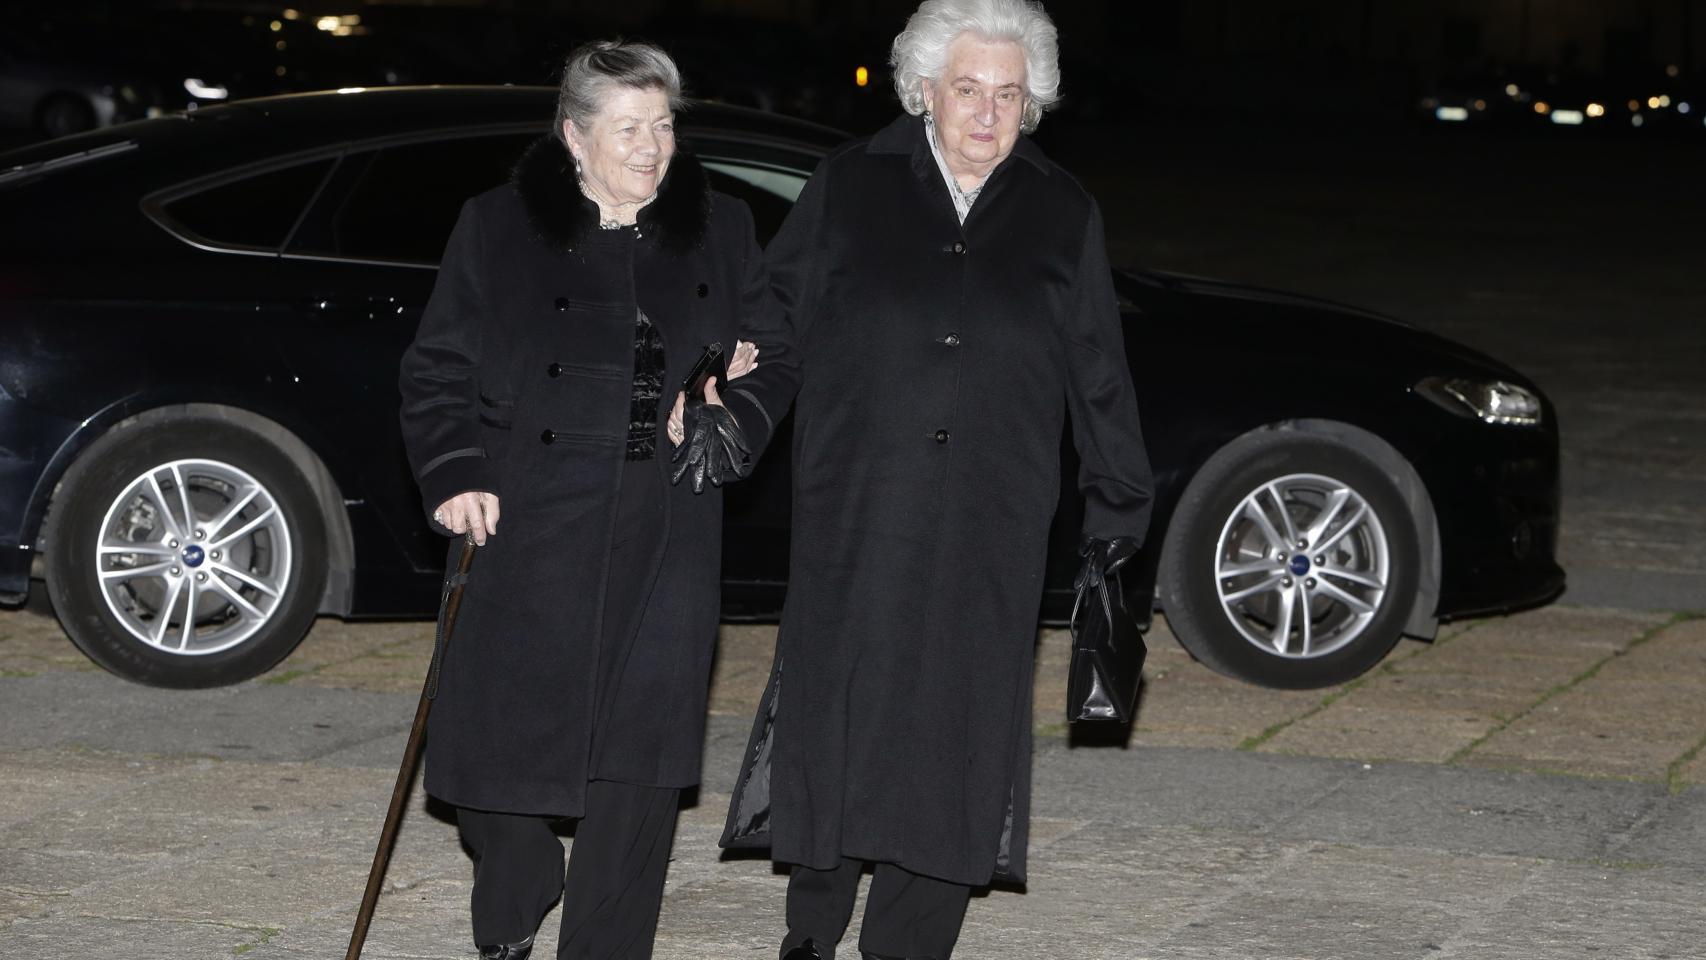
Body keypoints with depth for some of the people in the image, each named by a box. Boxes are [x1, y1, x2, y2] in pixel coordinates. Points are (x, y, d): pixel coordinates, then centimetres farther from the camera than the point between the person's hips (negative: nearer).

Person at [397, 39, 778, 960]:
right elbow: (437, 369, 5)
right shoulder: (496, 228, 4)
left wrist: (736, 390, -2)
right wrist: (453, 475, -9)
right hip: (526, 528, -1)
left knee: (639, 758, -2)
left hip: (665, 542, 2)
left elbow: (769, 350, 20)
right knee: (502, 734, 1)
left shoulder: (720, 230, 10)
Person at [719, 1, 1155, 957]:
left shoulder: (1063, 216, 9)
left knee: (957, 748, 1)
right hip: (854, 529, -1)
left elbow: (1100, 380, 12)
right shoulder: (851, 188, 5)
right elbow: (778, 332, 6)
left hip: (990, 546, 1)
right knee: (837, 728, 3)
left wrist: (1120, 519, 11)